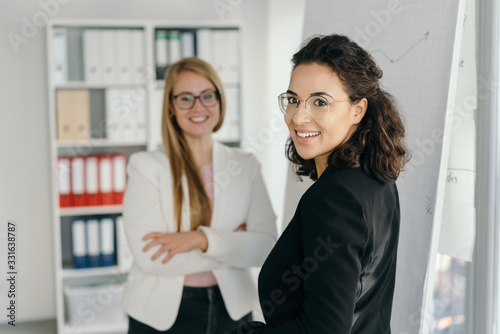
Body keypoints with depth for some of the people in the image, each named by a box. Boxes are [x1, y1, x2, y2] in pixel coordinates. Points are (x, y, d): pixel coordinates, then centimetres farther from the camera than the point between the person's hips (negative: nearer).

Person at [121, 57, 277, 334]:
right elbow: (150, 257, -19)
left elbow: (266, 246, -8)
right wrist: (233, 243, -13)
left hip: (231, 309, 3)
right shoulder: (147, 167, -9)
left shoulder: (245, 166, 1)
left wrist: (202, 239, -21)